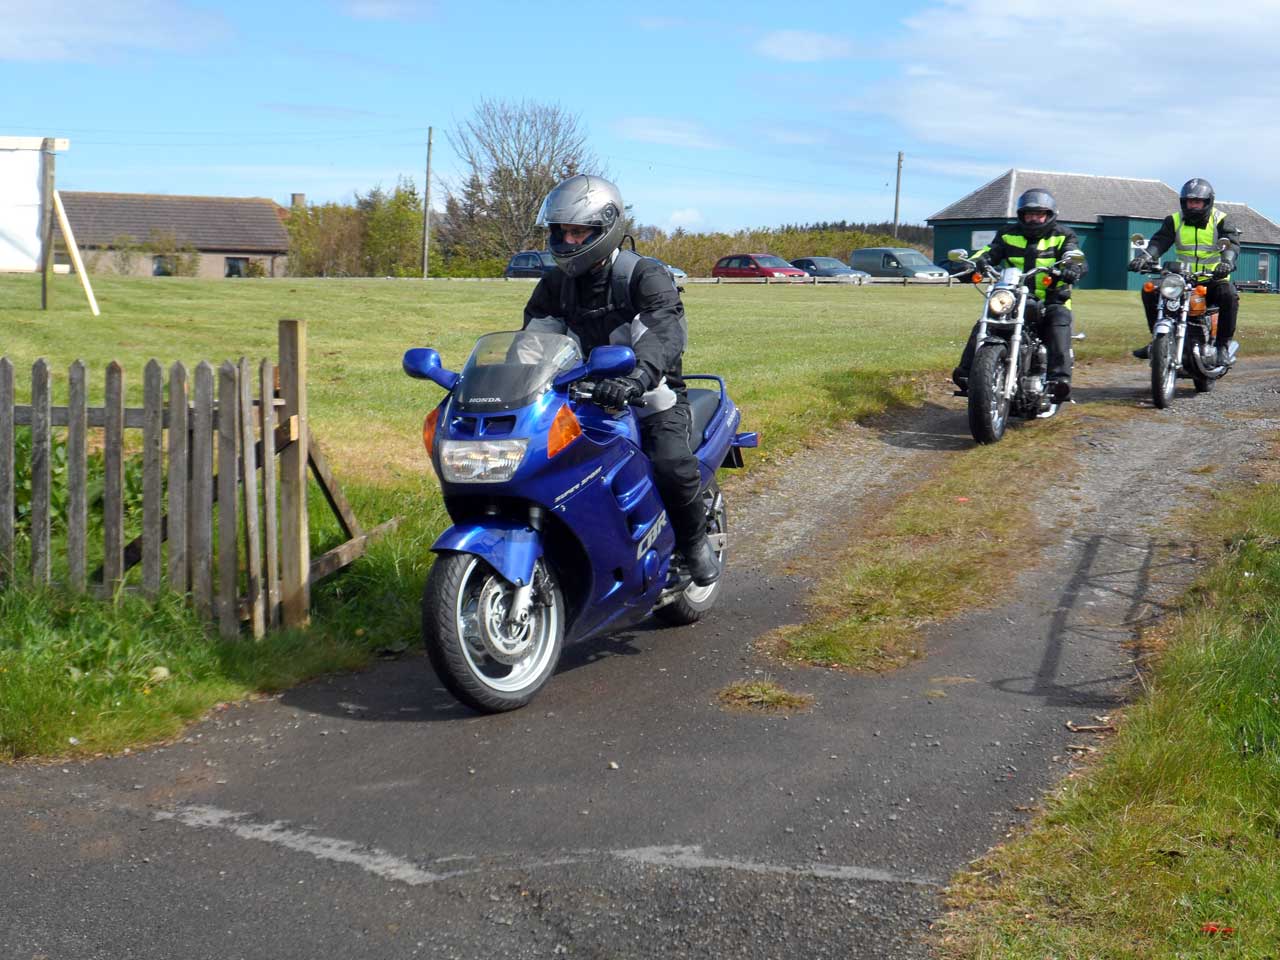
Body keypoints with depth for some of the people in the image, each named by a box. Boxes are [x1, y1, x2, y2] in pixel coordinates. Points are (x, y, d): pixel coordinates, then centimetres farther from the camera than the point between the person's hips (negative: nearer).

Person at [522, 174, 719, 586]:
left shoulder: (646, 276, -14)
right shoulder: (555, 284, 7)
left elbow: (665, 331, -32)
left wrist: (636, 377, -52)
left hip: (652, 399, -5)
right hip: (586, 399, 5)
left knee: (672, 467, -29)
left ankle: (694, 541, 0)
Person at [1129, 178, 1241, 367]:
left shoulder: (1221, 220, -1)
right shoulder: (1175, 221, 5)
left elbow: (1232, 243, -16)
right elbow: (1159, 241, -10)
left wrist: (1227, 262, -40)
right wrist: (1145, 256, -33)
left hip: (1213, 279, -3)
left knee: (1229, 296, -34)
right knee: (1150, 292, -16)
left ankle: (1223, 346, -21)